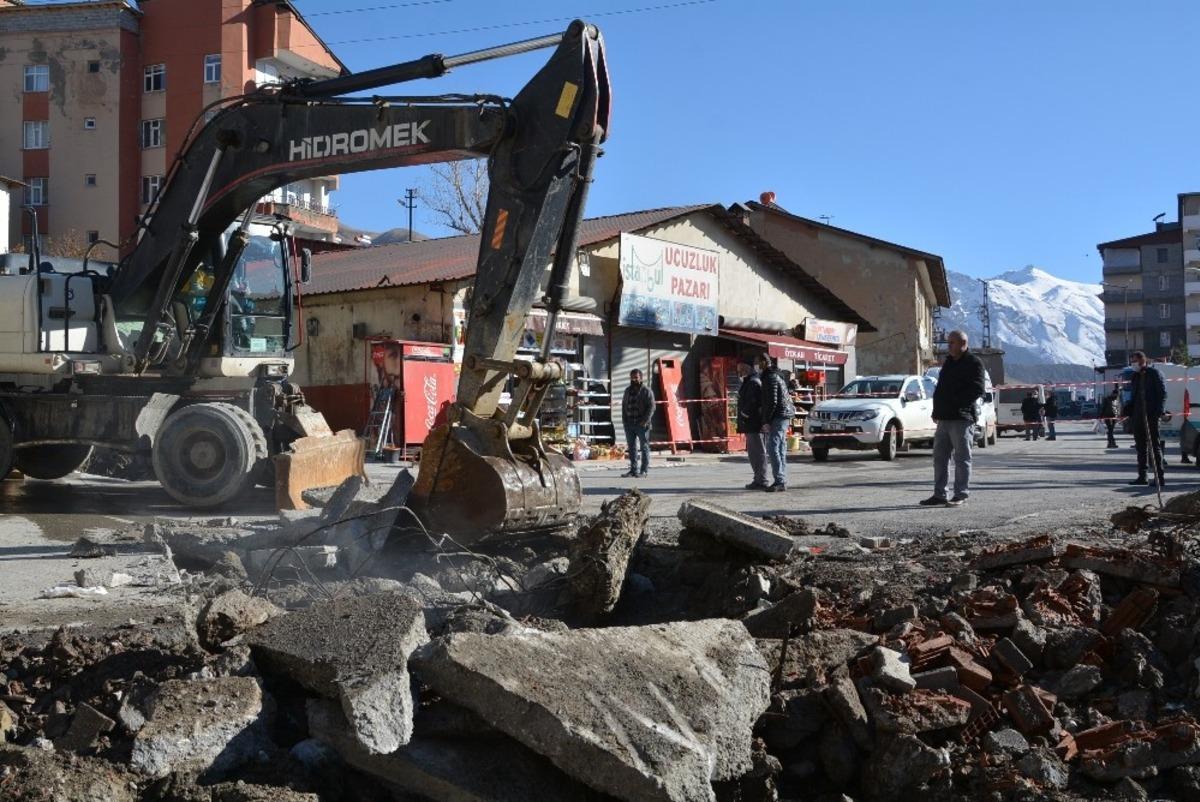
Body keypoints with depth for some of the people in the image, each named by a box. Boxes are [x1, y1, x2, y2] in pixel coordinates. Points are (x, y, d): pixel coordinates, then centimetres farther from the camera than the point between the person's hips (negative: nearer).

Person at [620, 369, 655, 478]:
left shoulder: (646, 391, -3)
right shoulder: (628, 390, 16)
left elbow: (651, 407, -9)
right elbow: (624, 405, 21)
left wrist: (645, 421, -17)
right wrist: (624, 419, 9)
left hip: (641, 424, -6)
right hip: (629, 424, 6)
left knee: (644, 447, 0)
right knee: (632, 447, 8)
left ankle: (644, 470, 3)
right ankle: (633, 470, 14)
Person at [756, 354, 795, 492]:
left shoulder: (770, 377, -13)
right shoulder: (777, 375, 19)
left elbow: (772, 402, -19)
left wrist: (766, 421, -17)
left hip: (778, 417, -11)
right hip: (784, 416, 11)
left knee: (773, 448, -13)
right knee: (780, 449, 12)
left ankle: (780, 481, -16)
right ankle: (782, 481, 15)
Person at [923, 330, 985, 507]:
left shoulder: (974, 363, -5)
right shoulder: (948, 362, 20)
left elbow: (977, 390, -14)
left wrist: (956, 401, -17)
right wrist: (937, 411, 13)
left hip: (962, 418, -8)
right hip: (944, 418, 8)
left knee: (962, 457, -3)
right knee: (940, 457, 8)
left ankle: (961, 495, 1)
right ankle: (939, 495, 13)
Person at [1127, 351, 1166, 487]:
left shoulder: (1154, 374, -3)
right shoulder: (1135, 377, 16)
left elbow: (1162, 394, -6)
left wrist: (1158, 412, -16)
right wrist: (1130, 414, 9)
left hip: (1151, 415, -7)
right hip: (1137, 416, 7)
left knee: (1155, 445, -6)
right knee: (1141, 446, 10)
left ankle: (1159, 477, -5)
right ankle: (1142, 476, 15)